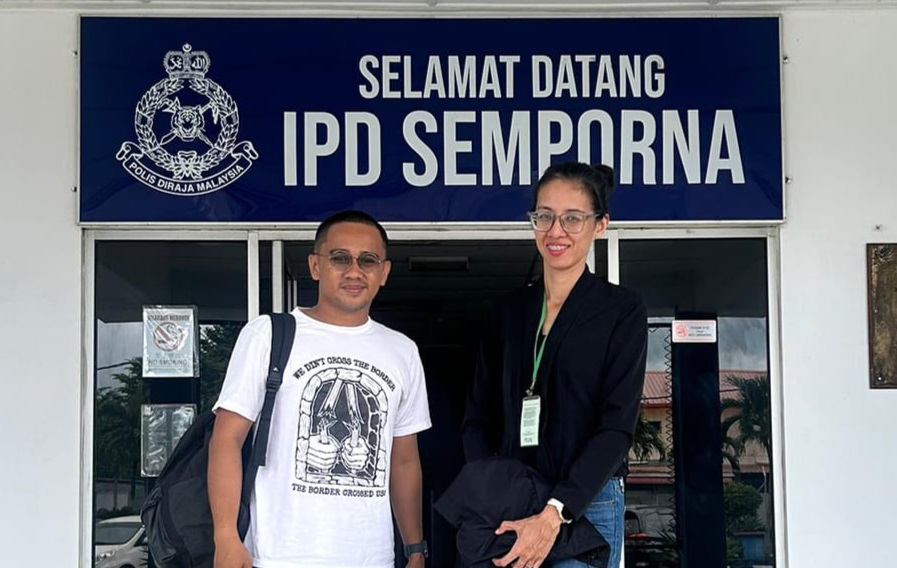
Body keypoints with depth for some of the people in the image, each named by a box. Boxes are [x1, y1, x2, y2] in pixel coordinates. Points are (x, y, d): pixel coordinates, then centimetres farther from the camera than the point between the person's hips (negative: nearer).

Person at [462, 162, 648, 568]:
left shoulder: (623, 312, -2)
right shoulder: (509, 312, 11)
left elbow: (617, 427, -10)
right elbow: (479, 415, 9)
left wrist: (554, 513, -21)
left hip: (584, 504, -4)